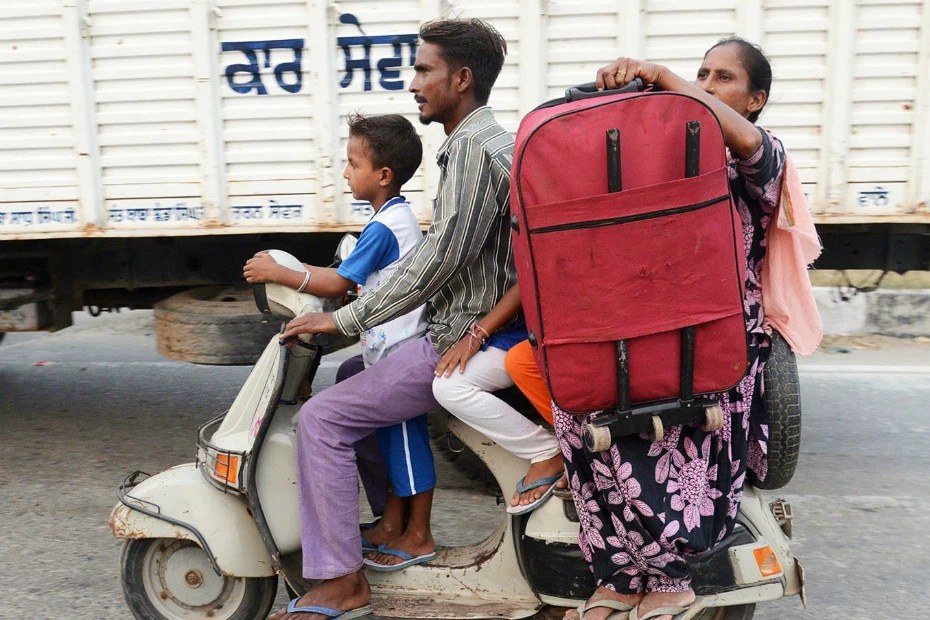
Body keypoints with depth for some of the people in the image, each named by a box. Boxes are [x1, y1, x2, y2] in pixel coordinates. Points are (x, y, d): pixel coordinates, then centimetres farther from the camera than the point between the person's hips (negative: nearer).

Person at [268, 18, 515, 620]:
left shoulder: (470, 145, -15)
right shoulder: (495, 138, 17)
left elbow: (442, 256, -23)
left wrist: (346, 318, -18)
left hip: (462, 341, -11)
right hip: (485, 328, 11)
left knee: (323, 418, -10)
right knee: (362, 378, 24)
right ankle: (409, 531, 24)